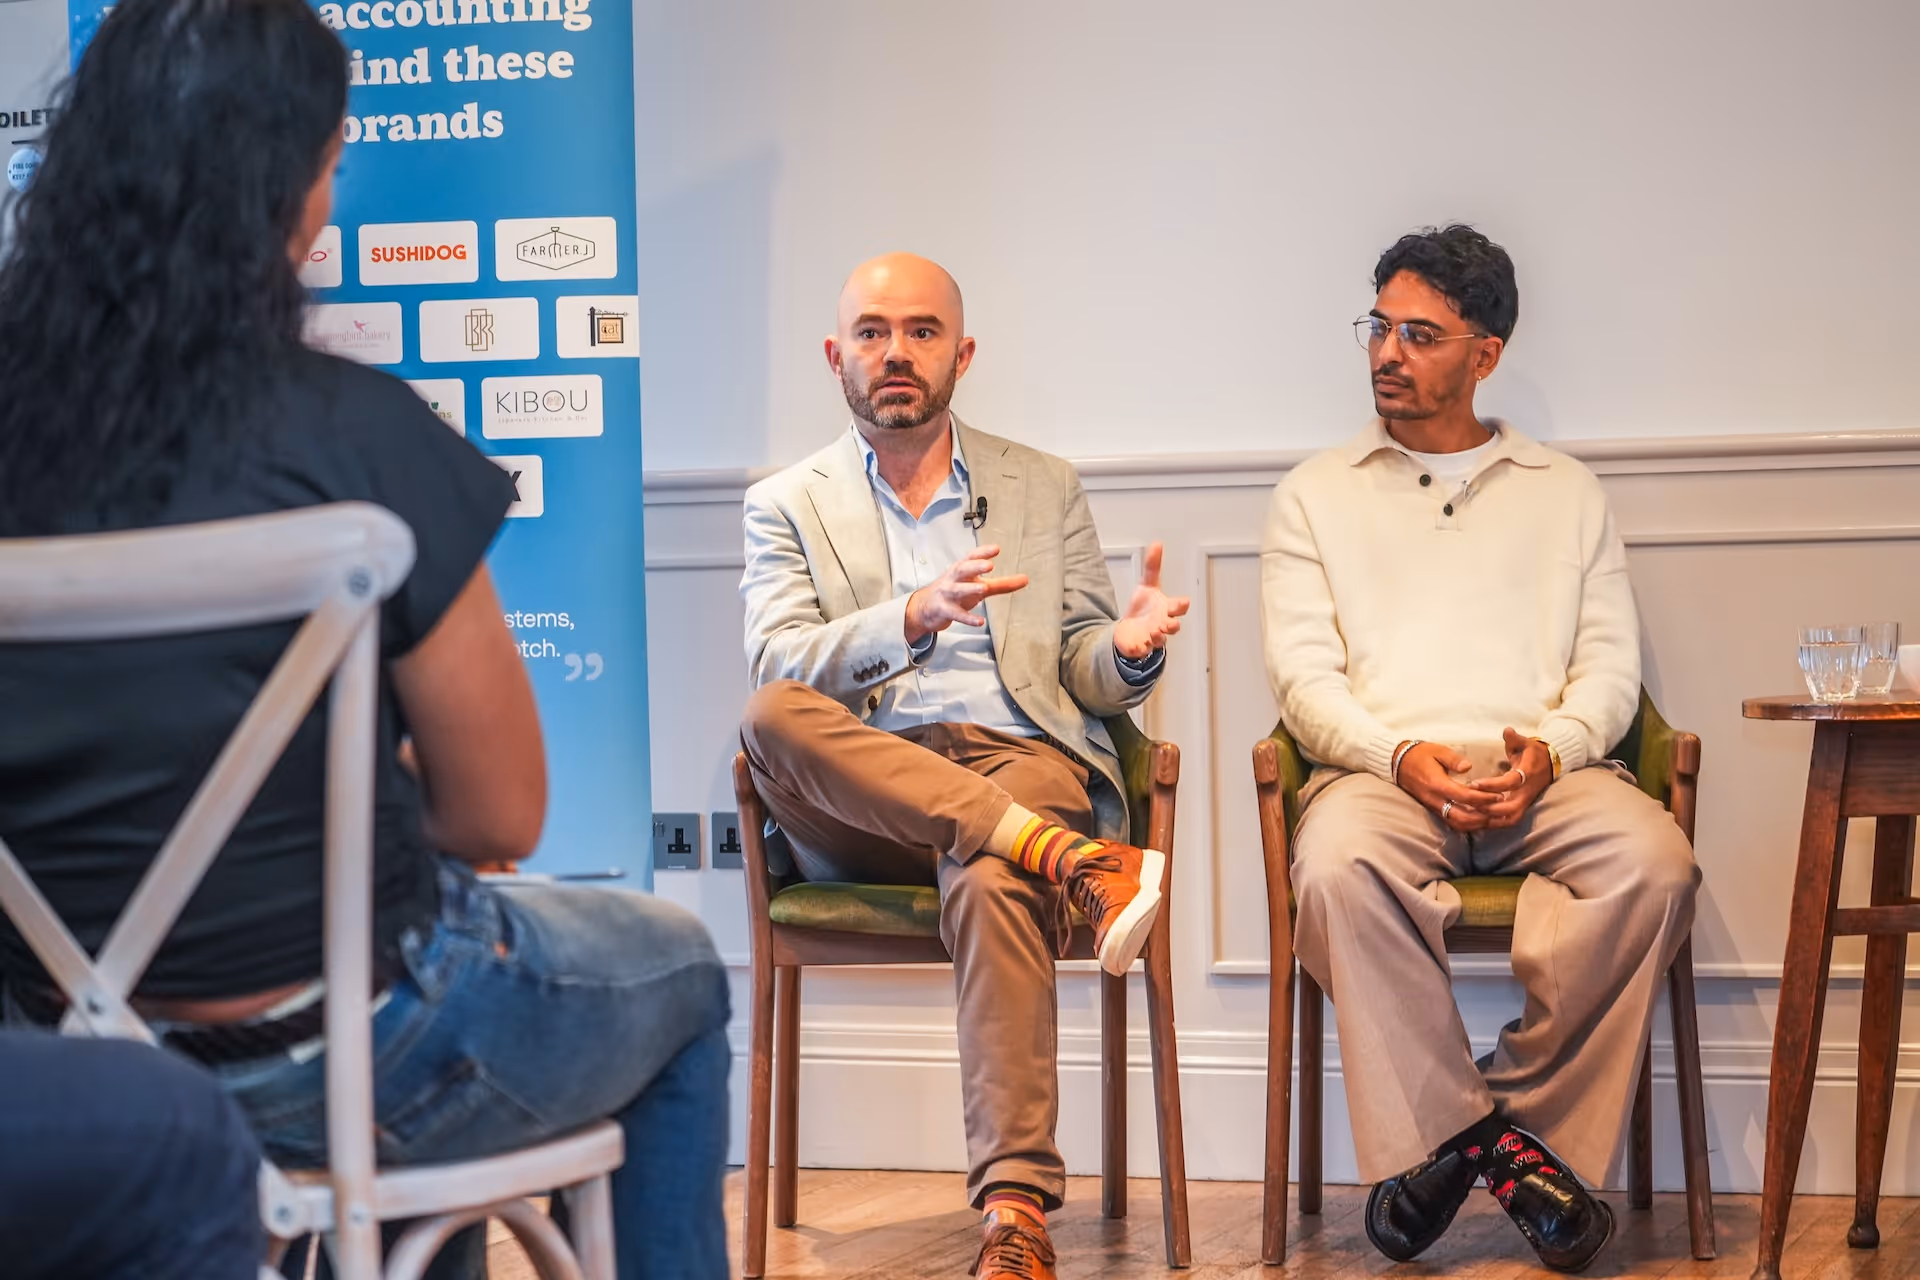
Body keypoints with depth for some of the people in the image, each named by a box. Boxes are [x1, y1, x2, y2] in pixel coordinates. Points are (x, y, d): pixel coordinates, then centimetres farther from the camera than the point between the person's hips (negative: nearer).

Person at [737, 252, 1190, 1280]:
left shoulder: (1044, 490, 20)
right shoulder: (787, 505, 15)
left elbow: (1087, 680, 16)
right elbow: (776, 665, -3)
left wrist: (1129, 651, -10)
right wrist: (915, 618, -21)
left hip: (1019, 763, -1)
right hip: (859, 803, 1)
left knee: (991, 880, -36)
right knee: (771, 717, -32)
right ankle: (1073, 863, -37)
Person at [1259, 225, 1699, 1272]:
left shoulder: (1565, 492, 22)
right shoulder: (1317, 495, 19)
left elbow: (1611, 664, 12)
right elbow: (1304, 674, 7)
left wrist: (1552, 751, -11)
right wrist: (1399, 756, -13)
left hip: (1544, 771, 1)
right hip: (1383, 770, -1)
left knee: (1654, 863, -32)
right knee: (1338, 868, -37)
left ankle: (1529, 1118, -20)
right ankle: (1453, 1132, -25)